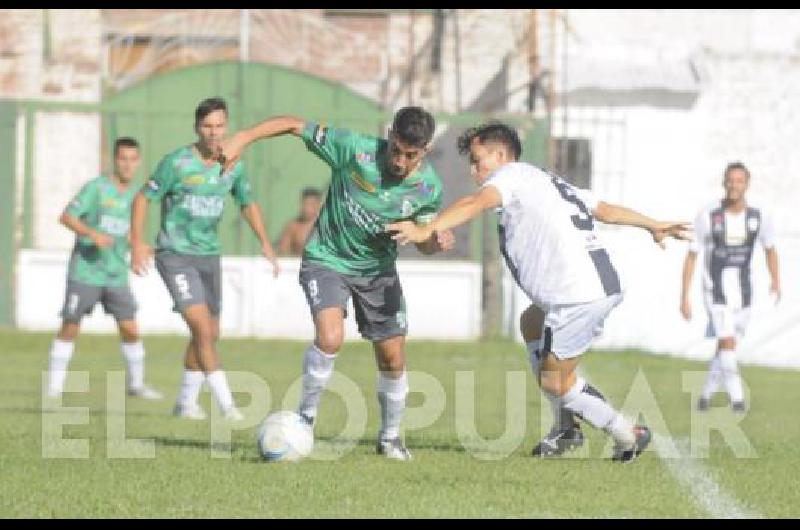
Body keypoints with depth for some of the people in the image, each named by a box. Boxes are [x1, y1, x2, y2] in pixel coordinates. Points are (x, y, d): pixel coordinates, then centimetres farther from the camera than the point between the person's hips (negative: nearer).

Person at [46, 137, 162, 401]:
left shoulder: (134, 195, 8)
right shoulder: (96, 187, -9)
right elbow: (66, 217, -14)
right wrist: (93, 234, -27)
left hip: (116, 276, 4)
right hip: (85, 273, -4)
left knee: (130, 329, -2)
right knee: (70, 329, -2)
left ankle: (137, 383, 15)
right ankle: (55, 385, 8)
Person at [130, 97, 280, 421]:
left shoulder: (233, 166, 1)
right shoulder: (177, 162, -14)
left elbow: (248, 204, 17)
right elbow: (143, 198, -7)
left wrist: (265, 243, 6)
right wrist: (137, 243, -16)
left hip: (209, 257, 6)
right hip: (175, 256, -6)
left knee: (210, 335, 9)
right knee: (203, 328, -18)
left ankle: (186, 403, 25)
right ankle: (227, 406, -18)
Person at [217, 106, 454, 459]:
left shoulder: (429, 187, -14)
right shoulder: (356, 149, -25)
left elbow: (423, 242, 2)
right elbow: (295, 125, -18)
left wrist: (438, 241, -21)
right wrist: (242, 139, -26)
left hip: (377, 268, 3)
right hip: (327, 259, -3)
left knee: (393, 357, 4)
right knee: (330, 338, -26)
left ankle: (390, 436, 28)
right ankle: (306, 415, -3)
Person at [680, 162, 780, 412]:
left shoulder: (759, 217, -7)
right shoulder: (708, 216, -15)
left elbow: (770, 248, 12)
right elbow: (691, 256, -7)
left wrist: (776, 280, -2)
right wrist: (684, 297, -8)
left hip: (742, 292, 3)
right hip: (716, 290, -3)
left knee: (726, 345, 11)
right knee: (727, 342, -14)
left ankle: (707, 392, 31)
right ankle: (736, 396, -1)